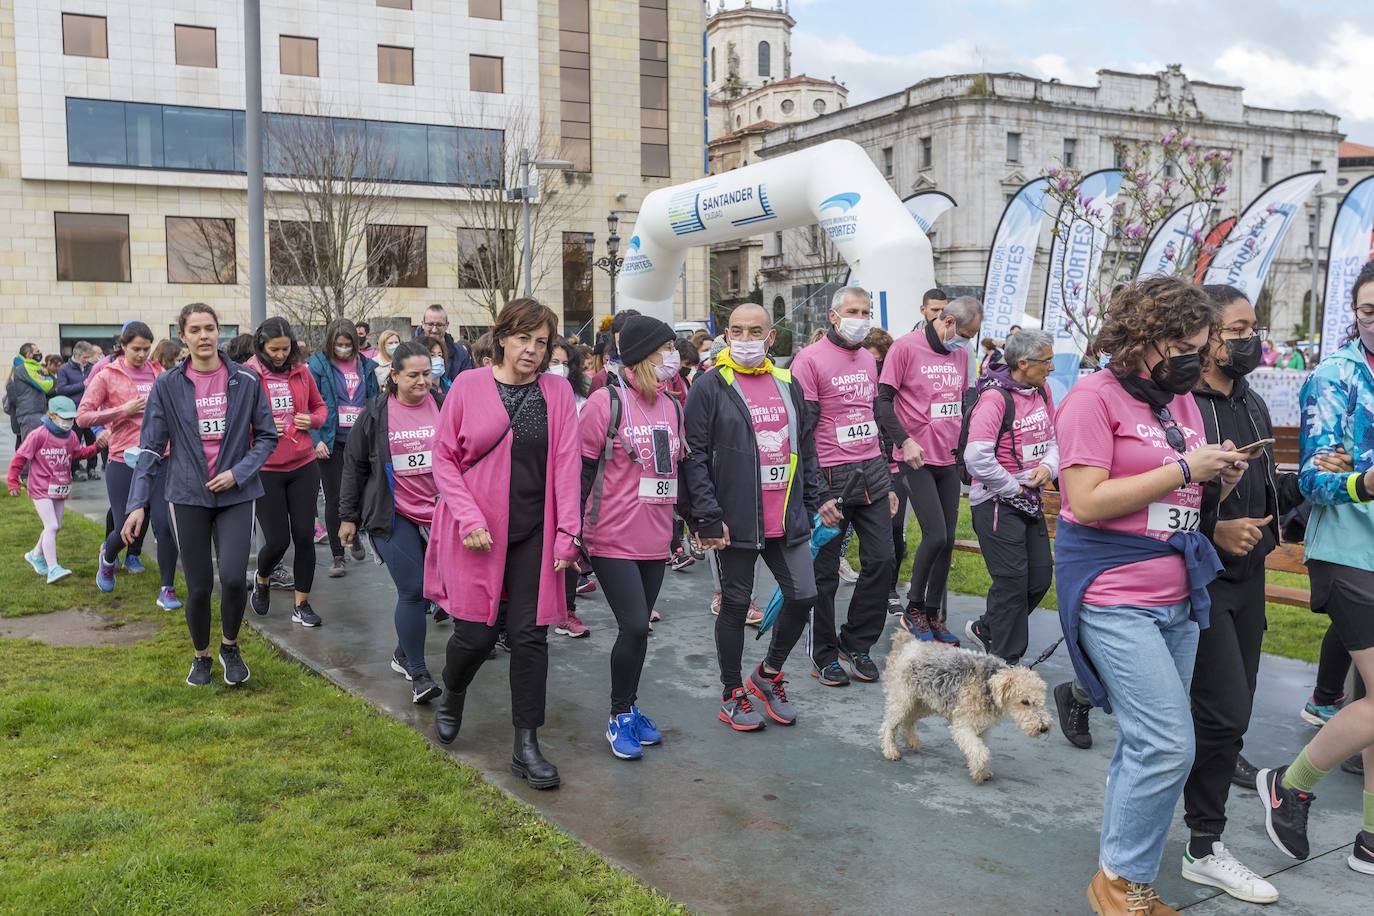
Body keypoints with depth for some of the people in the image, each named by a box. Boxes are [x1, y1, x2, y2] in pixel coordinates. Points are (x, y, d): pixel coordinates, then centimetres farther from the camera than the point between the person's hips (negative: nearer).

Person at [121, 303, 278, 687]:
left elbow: (267, 436, 3)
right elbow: (151, 447, 0)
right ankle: (201, 657, 31)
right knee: (199, 587, 4)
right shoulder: (168, 386, -1)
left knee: (233, 578, -14)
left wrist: (239, 472, -11)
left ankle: (230, 647, 15)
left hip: (236, 493, 0)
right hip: (189, 495, 1)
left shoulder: (246, 381, -2)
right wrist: (138, 503, -7)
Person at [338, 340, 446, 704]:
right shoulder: (376, 414, -1)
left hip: (440, 515, 2)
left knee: (428, 589, 10)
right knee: (413, 591, -8)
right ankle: (418, 673, 3)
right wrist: (348, 516, 8)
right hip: (394, 517, -2)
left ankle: (404, 652, 32)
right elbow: (354, 465, 7)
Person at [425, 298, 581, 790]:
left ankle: (526, 747, 13)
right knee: (475, 634, 1)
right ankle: (451, 698, 36)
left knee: (530, 635, 2)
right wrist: (469, 518, -11)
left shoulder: (557, 391, 1)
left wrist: (566, 534, -7)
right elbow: (443, 457, -1)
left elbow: (566, 464, -2)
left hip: (534, 533, 2)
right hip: (477, 531, -1)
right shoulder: (469, 386, -3)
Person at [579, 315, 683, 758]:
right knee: (634, 626, -8)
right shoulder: (606, 403, -11)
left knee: (638, 628, 13)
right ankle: (619, 716, 10)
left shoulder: (672, 407, 10)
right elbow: (581, 472, -9)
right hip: (613, 539, -6)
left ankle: (629, 708, 28)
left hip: (654, 540, 6)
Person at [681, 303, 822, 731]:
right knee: (735, 605, 6)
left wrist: (811, 503, 13)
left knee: (803, 596, 7)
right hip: (735, 521, -5)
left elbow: (806, 447, 17)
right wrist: (708, 518, -15)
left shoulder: (787, 383, 11)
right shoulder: (710, 387, -6)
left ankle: (769, 672, 31)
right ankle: (733, 694, 23)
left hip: (788, 519, 5)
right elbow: (694, 455, -10)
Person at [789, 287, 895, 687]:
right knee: (824, 571, 3)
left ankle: (856, 645, 21)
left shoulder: (868, 359, 15)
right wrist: (818, 495, -15)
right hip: (832, 477, -6)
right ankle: (824, 655, 18)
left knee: (881, 560, 5)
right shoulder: (810, 360, -8)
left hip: (872, 474, 7)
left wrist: (888, 483, 18)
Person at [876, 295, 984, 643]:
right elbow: (883, 400, -11)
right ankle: (913, 610, 8)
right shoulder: (906, 347, -9)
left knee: (947, 540, 7)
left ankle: (934, 615, 19)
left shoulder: (960, 353, 11)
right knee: (935, 535, -12)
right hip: (917, 459, -6)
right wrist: (904, 440, -17)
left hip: (950, 459, 7)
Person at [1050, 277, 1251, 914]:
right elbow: (1088, 502, -18)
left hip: (1178, 597, 8)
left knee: (1148, 743, 10)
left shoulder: (1183, 400, 13)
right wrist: (1183, 468, -15)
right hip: (1114, 598, -7)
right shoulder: (1094, 398, -9)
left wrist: (1222, 477, 0)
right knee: (1168, 745, -11)